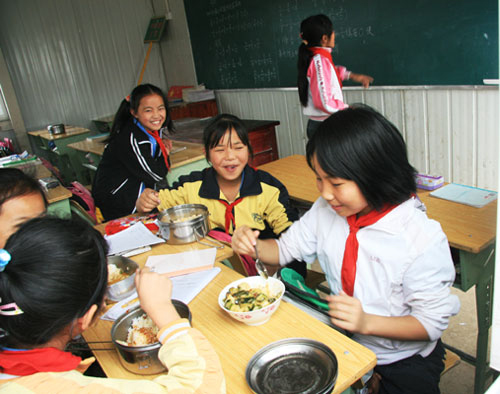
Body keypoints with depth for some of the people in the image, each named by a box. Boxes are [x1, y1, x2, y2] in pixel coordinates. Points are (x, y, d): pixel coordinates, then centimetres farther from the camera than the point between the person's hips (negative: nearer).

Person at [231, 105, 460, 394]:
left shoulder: (424, 239, -25)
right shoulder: (326, 210, -10)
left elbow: (432, 321, -17)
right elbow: (287, 249, 3)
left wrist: (367, 322, -31)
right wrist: (253, 246, -18)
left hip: (405, 358, -4)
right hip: (344, 339, 4)